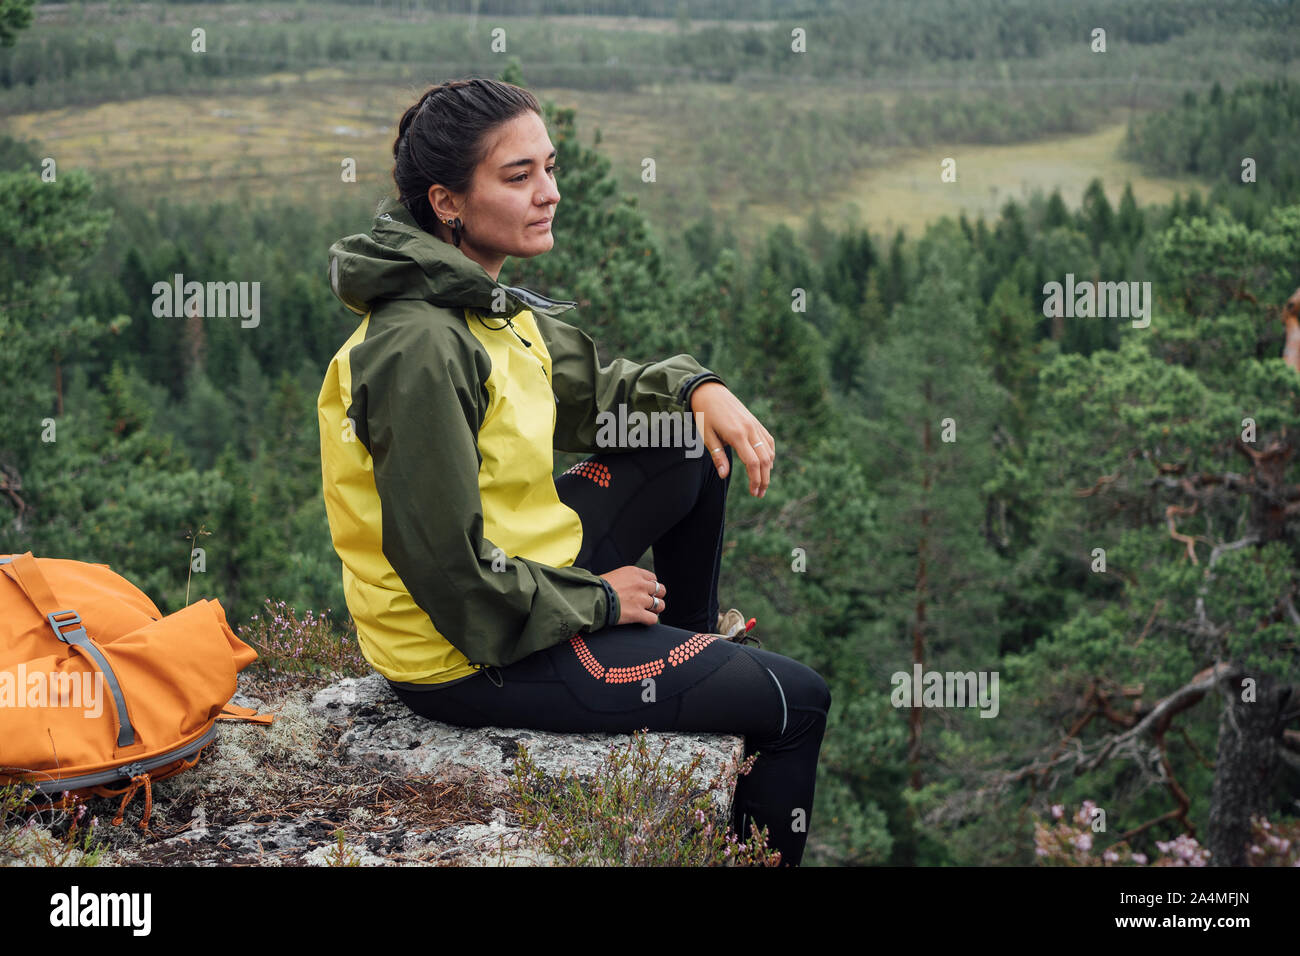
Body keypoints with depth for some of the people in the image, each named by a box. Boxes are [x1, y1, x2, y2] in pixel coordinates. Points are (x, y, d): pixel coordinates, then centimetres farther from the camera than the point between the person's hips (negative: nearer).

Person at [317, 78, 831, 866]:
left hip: (526, 575, 10)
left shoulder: (484, 300, 1)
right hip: (474, 655, -9)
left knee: (696, 446, 18)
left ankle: (691, 639, 36)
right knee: (797, 703, -3)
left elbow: (588, 392, 18)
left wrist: (698, 389, -1)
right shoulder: (422, 349, -28)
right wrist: (598, 601, -14)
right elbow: (454, 573, -28)